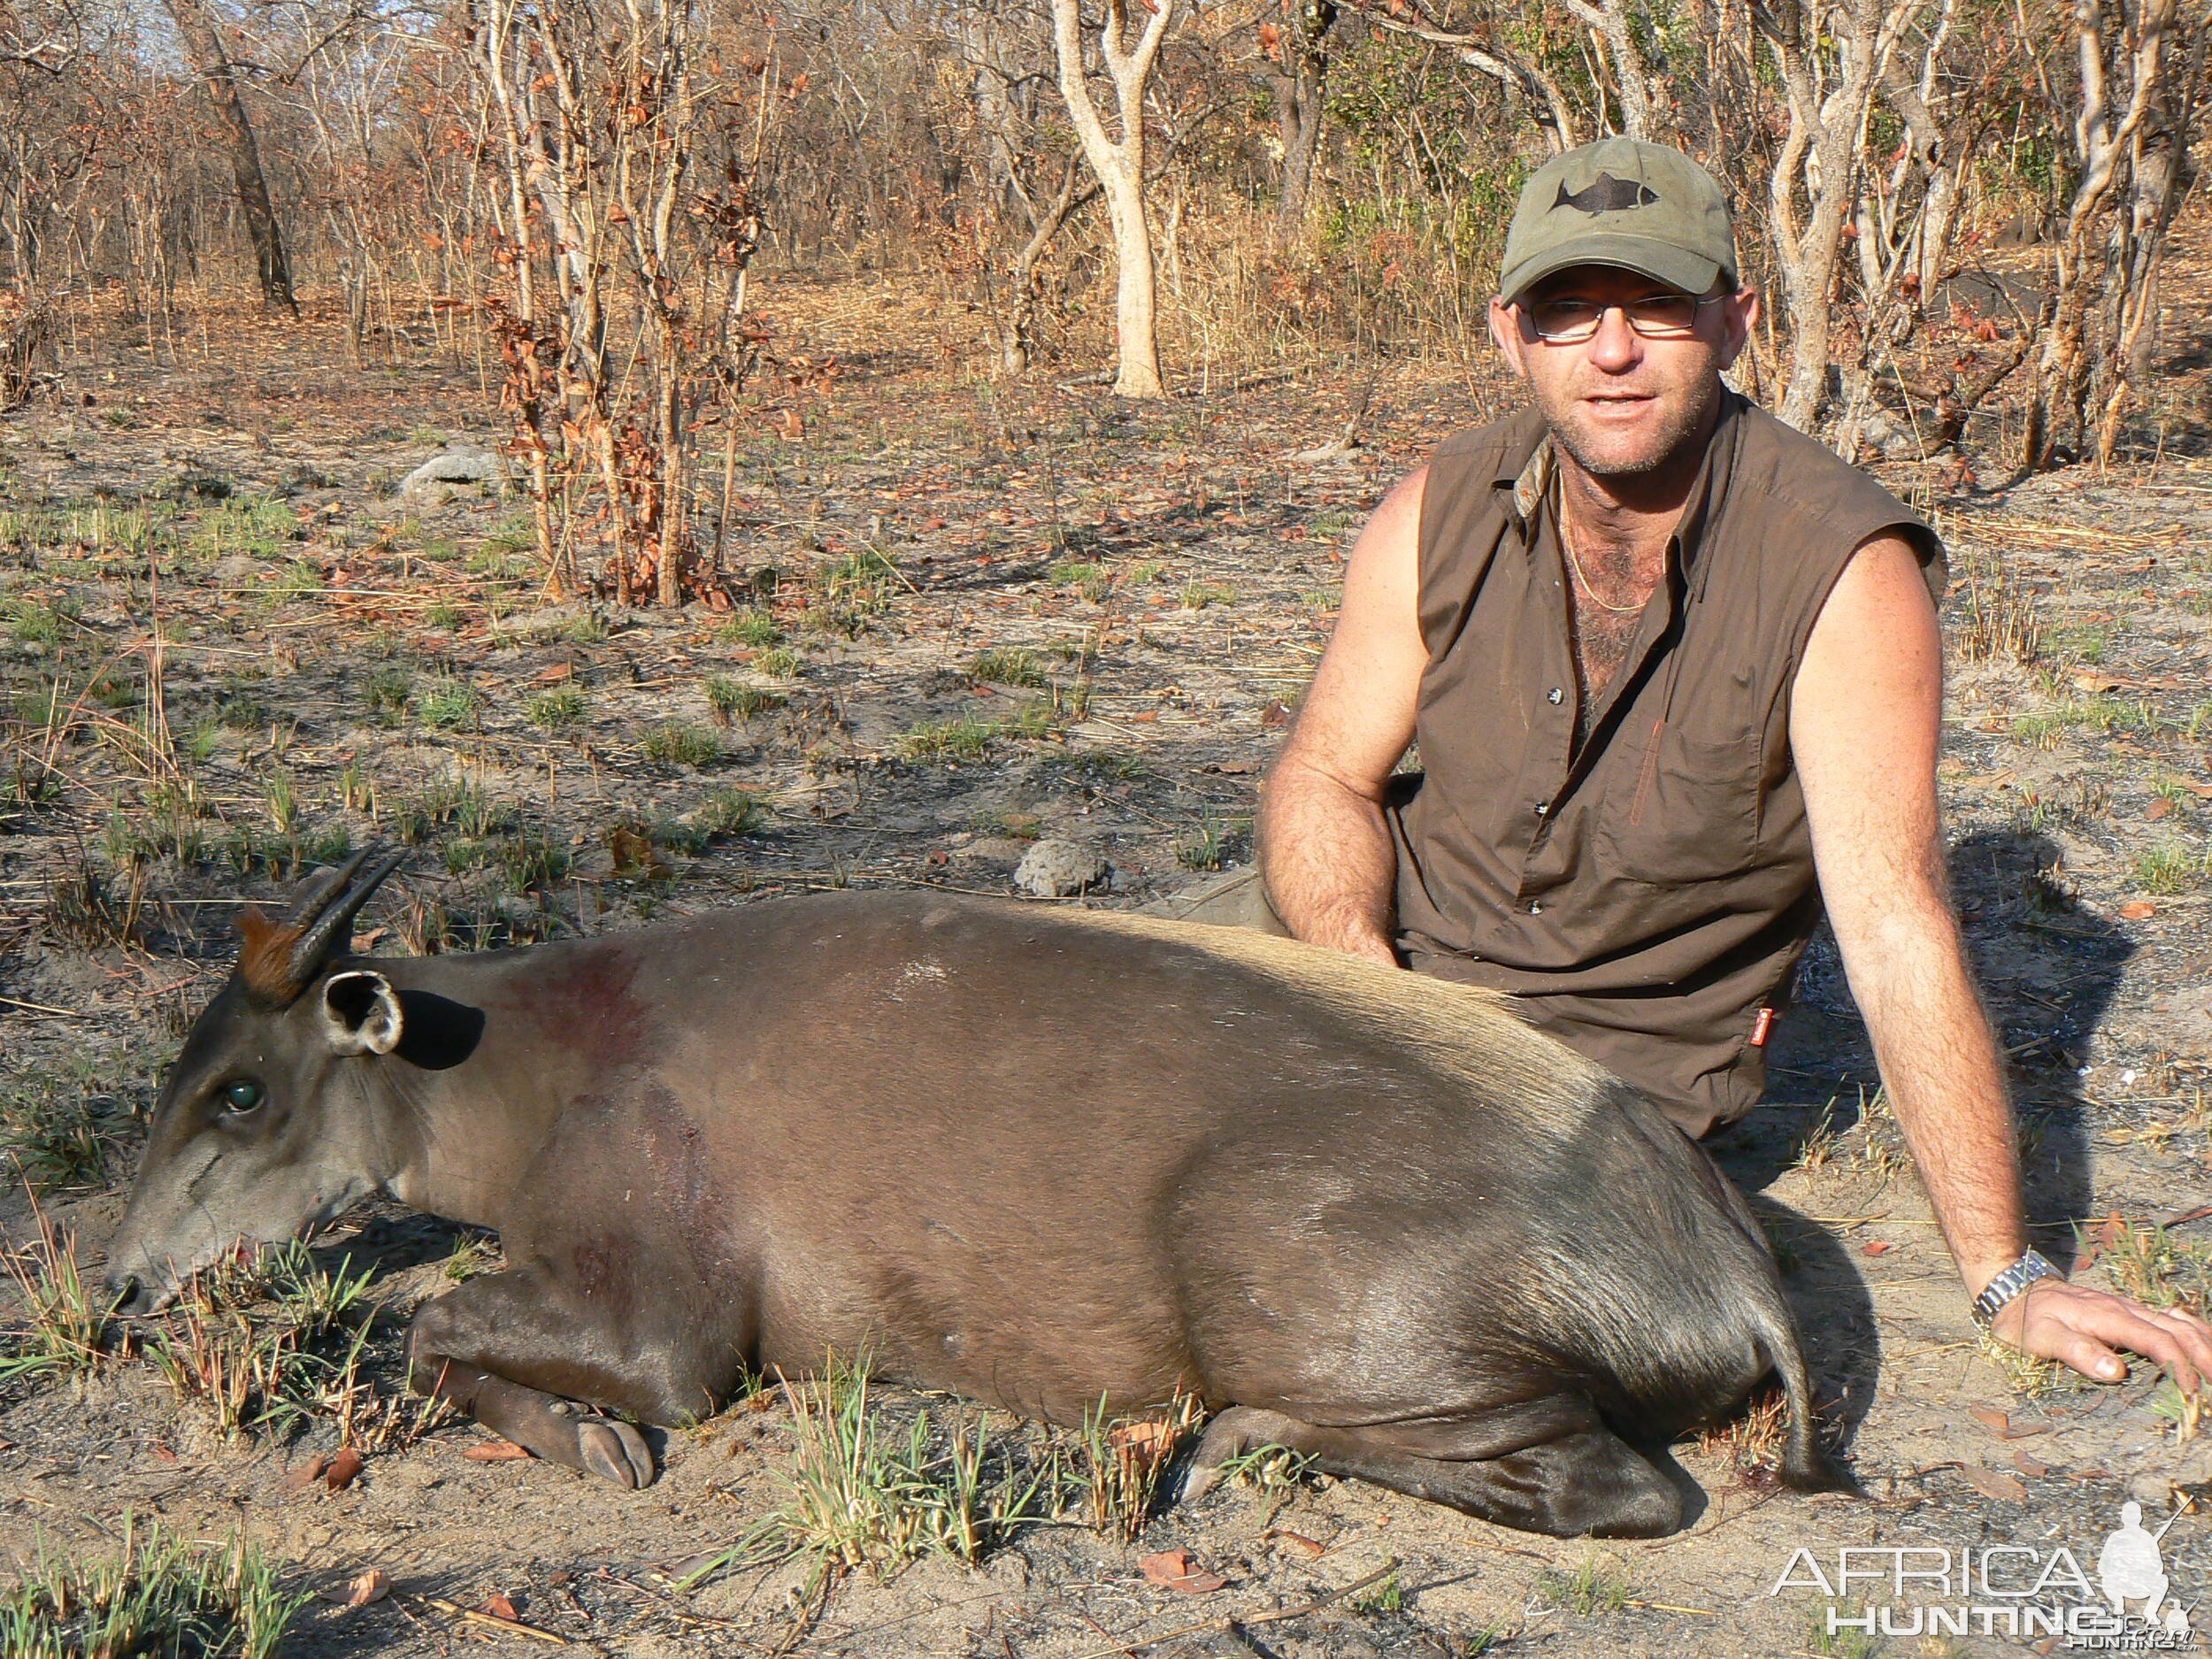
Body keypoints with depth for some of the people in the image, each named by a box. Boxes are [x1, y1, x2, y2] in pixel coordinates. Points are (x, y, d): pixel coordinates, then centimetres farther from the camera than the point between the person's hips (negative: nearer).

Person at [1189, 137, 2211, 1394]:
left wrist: (2007, 1279, -31)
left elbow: (1896, 936, -28)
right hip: (1390, 941, 4)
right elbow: (1328, 777, -1)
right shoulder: (1444, 515, -10)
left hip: (1617, 1048, -4)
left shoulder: (1845, 571, -25)